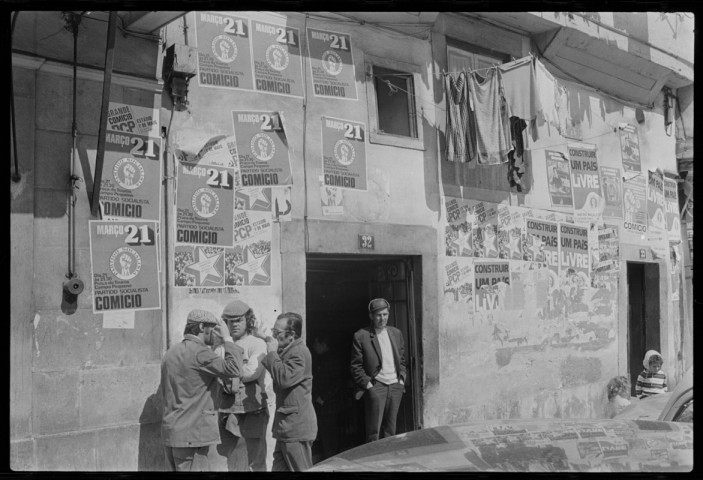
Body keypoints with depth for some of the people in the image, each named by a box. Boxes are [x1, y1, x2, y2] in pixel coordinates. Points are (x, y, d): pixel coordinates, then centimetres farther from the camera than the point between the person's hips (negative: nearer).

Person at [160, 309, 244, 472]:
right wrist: (228, 339, -12)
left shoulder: (171, 353, 14)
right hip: (192, 434, -9)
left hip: (170, 433, 9)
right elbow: (232, 369, -24)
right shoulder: (199, 352, -14)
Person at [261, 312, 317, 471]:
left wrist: (272, 353, -18)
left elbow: (284, 378, -28)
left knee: (299, 469, 0)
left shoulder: (300, 353, -17)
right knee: (279, 468, 13)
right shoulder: (287, 351, 15)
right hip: (286, 428, 10)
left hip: (296, 427, -10)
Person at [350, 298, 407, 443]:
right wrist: (367, 384, -10)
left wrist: (402, 379, 8)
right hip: (375, 387, -5)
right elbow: (356, 366, -3)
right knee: (373, 431, -5)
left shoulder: (396, 333, 12)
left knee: (390, 430, 10)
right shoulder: (360, 336, -4)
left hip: (395, 386, 5)